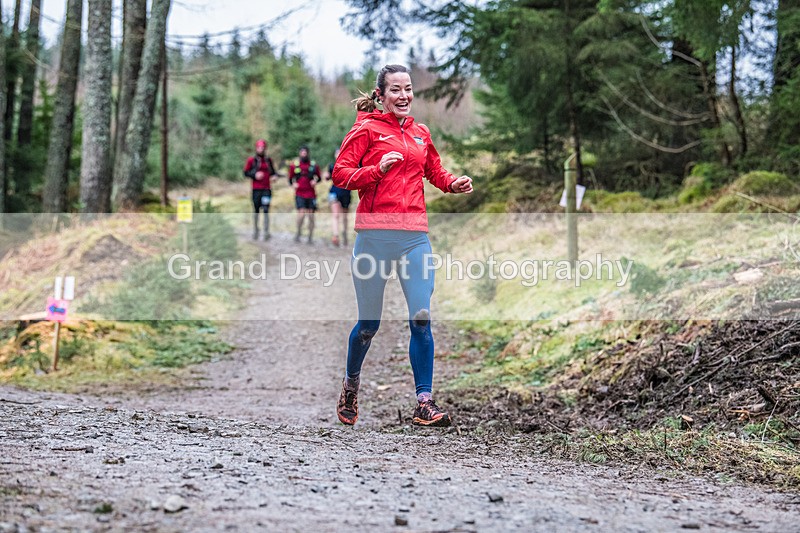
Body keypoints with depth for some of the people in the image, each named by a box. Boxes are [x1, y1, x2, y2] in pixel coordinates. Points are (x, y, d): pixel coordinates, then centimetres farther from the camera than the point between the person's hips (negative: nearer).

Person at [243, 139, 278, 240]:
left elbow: (272, 172, 20)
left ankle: (266, 232, -12)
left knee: (266, 210, -8)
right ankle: (255, 231, 17)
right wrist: (255, 175, -12)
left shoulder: (269, 160, 11)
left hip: (267, 188, 1)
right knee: (256, 210, 7)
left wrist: (275, 175, -1)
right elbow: (246, 173, 3)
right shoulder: (251, 160, 3)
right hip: (256, 189, -1)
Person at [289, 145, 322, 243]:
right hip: (299, 194, -1)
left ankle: (310, 238, 11)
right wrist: (293, 184, -6)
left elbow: (319, 178, 15)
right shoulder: (294, 165, 4)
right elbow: (290, 178, 13)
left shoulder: (314, 165, 5)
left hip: (311, 194, 1)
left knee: (311, 216, 2)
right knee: (301, 213, -17)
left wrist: (315, 181, -6)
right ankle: (298, 233, 3)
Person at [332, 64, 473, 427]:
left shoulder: (420, 134, 16)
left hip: (414, 236, 4)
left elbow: (435, 172, 28)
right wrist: (378, 170, -18)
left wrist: (454, 184, 8)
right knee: (369, 324, 4)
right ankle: (351, 383, 30)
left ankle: (424, 403, 0)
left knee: (421, 319, -4)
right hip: (375, 234, -4)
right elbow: (340, 174, -3)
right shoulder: (366, 130, 1)